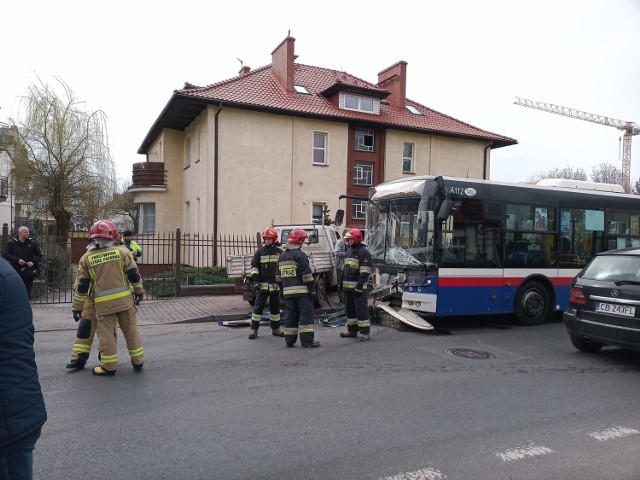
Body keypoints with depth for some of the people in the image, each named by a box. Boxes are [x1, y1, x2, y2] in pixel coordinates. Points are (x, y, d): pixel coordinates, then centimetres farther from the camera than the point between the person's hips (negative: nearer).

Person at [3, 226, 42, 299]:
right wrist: (17, 260, -15)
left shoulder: (33, 243, 6)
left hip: (29, 272, 1)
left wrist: (34, 262, -9)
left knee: (27, 291, 3)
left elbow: (39, 255, 9)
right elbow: (6, 255, -1)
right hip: (15, 272, -1)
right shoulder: (11, 243, 4)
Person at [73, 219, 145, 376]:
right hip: (125, 299, 1)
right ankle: (138, 361, 20)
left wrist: (77, 306, 11)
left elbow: (82, 286, 3)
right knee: (131, 329, 12)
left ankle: (109, 366, 13)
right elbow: (133, 274, 1)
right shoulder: (120, 252, -1)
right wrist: (139, 290, 15)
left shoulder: (86, 258, 0)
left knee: (106, 333, 9)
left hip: (103, 303, -1)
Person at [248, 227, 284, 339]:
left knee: (275, 308, 12)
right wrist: (255, 279, -9)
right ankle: (254, 330, 5)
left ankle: (275, 329, 25)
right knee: (258, 307, -3)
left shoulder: (279, 252, 7)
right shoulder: (260, 252, 4)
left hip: (275, 285, 2)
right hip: (262, 285, -2)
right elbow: (254, 266, 2)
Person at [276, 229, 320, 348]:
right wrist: (311, 289, -11)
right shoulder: (300, 255, -10)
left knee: (291, 315, 12)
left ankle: (290, 340, 14)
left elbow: (278, 275, 19)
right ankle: (307, 340, -6)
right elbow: (307, 274, -15)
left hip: (287, 291, 7)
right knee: (306, 314, -4)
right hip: (302, 291, -7)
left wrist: (282, 289, 23)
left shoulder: (282, 256, 15)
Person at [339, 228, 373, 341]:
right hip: (348, 287, 9)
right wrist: (343, 283, 21)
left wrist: (360, 286, -21)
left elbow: (365, 272, -17)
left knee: (361, 309, -7)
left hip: (358, 287, -9)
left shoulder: (363, 252, -11)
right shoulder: (349, 250, 18)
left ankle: (364, 332, -3)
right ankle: (352, 330, 26)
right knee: (350, 309, 15)